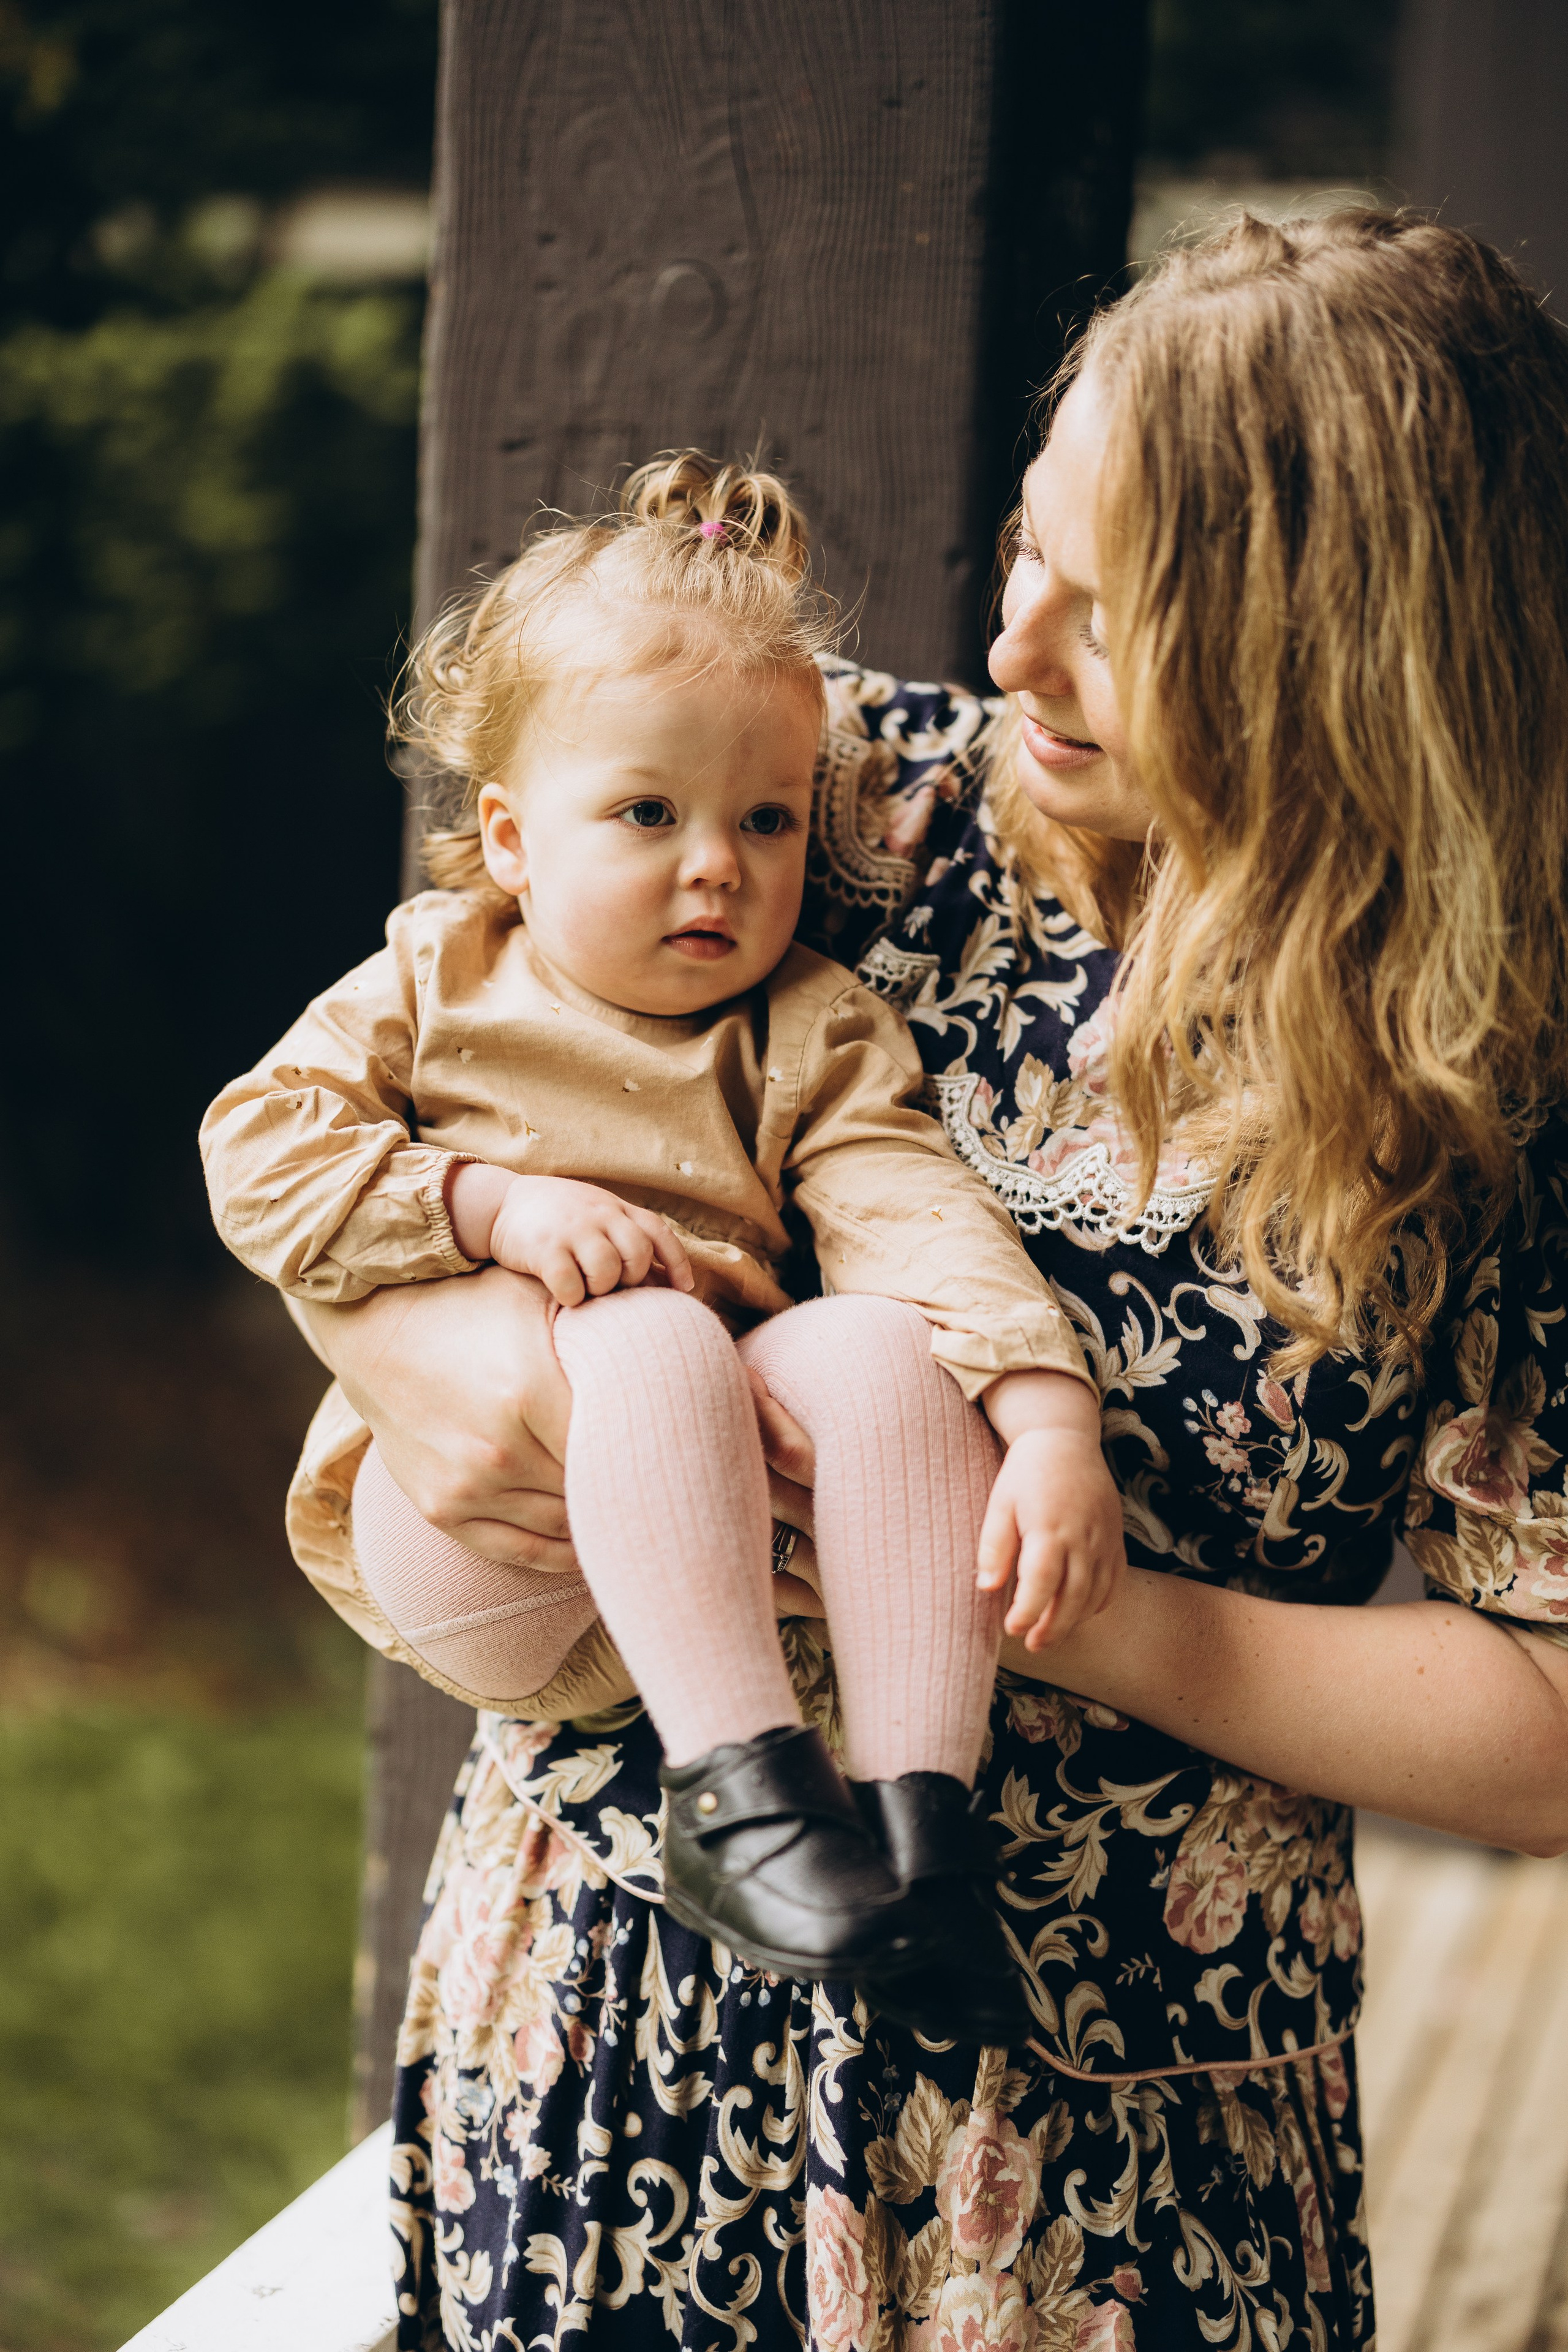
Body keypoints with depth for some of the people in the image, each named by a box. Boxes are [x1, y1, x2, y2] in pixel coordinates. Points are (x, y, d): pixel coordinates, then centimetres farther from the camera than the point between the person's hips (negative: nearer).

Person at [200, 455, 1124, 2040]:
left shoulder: (809, 1036, 9)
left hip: (739, 1556, 2)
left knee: (883, 1340, -26)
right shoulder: (429, 986, 11)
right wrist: (496, 1205, -15)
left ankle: (919, 1817, -29)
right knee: (652, 1341, -31)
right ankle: (733, 1793, -37)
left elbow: (924, 1216, -7)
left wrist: (1054, 1426, -24)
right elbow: (258, 1154, -1)